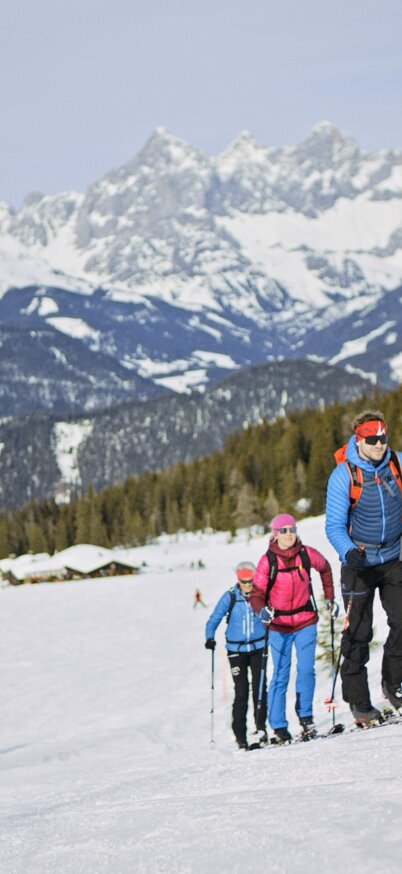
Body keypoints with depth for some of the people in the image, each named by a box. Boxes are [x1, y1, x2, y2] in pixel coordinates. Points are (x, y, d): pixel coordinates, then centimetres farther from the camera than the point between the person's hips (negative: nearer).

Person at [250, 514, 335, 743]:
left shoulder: (307, 554, -5)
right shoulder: (268, 561, -11)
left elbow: (325, 568, 17)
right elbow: (257, 594, -10)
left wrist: (330, 597, 16)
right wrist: (262, 610, -30)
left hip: (306, 621, 2)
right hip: (279, 625, -2)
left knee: (306, 670, -8)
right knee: (281, 675, -3)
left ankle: (306, 716, 8)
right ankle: (278, 726, 2)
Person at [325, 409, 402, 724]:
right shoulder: (343, 476, -14)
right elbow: (334, 525, -12)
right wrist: (348, 552, -30)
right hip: (359, 562, -3)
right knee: (358, 633, -1)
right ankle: (358, 701, 7)